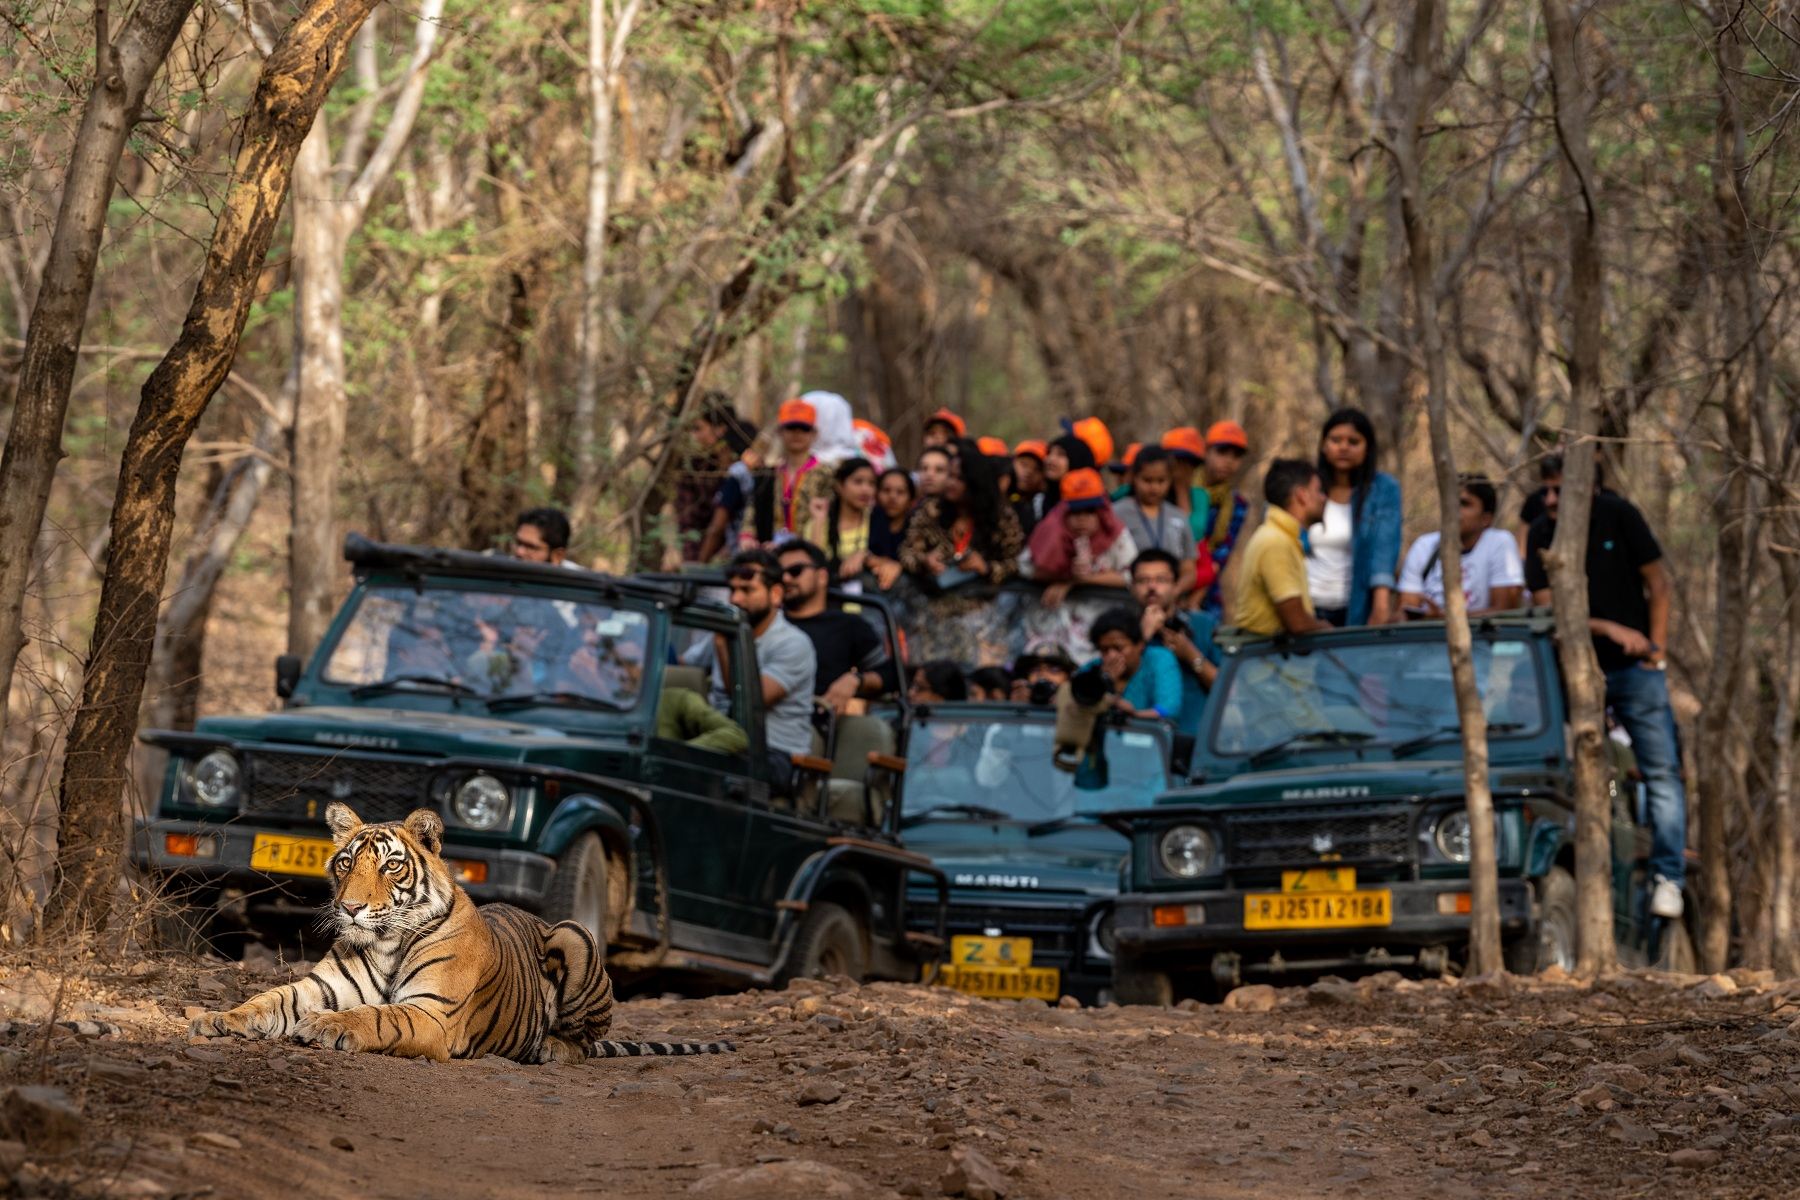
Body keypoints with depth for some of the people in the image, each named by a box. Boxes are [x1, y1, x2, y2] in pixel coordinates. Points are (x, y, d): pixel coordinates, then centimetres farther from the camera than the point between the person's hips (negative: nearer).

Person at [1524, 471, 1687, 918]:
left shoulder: (1619, 516, -6)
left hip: (1633, 668, -1)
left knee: (1662, 772, -6)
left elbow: (1657, 583, 1)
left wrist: (1655, 648, -6)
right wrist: (1610, 629, -20)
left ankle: (1667, 879, -4)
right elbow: (1548, 608, -9)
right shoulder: (1541, 535, -3)